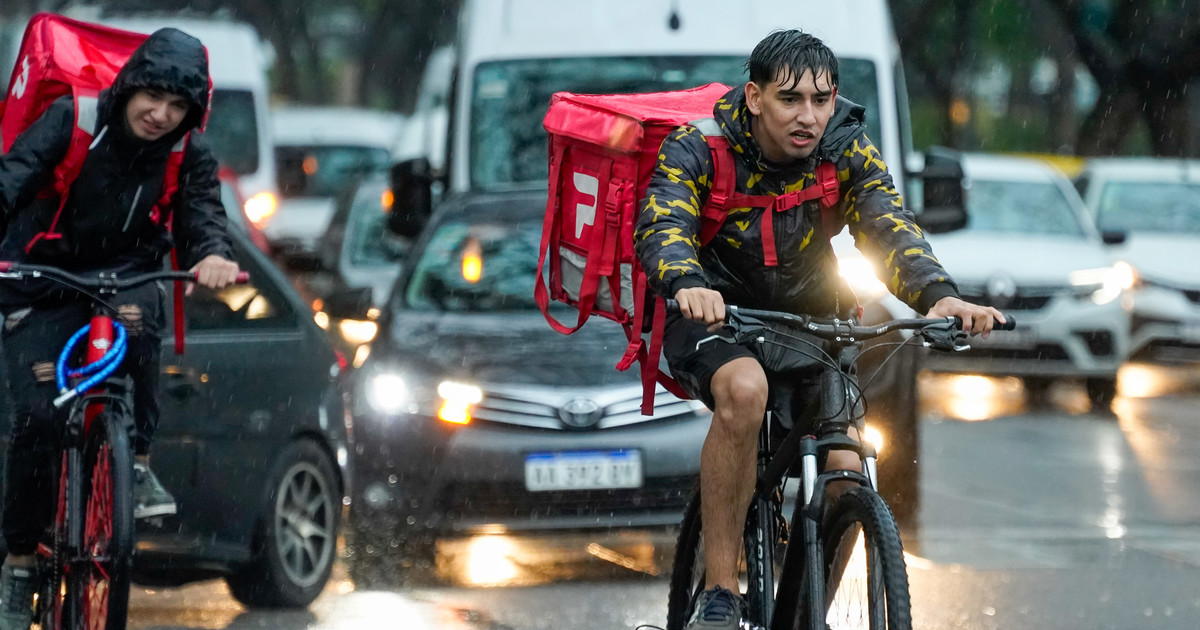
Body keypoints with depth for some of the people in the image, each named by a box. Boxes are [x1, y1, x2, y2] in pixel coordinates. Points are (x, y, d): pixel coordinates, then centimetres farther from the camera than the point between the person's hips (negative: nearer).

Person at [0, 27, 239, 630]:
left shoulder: (189, 156, -5)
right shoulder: (71, 121, -15)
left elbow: (202, 217, -13)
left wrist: (213, 255, -39)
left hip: (124, 280, 1)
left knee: (136, 317, -36)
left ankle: (139, 464, -23)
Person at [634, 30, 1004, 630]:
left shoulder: (846, 151, -11)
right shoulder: (699, 148, -19)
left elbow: (890, 229, -25)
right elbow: (662, 226, -35)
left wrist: (939, 296, -46)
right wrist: (687, 286, -58)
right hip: (711, 317, -4)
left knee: (845, 469, -15)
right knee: (744, 389, -37)